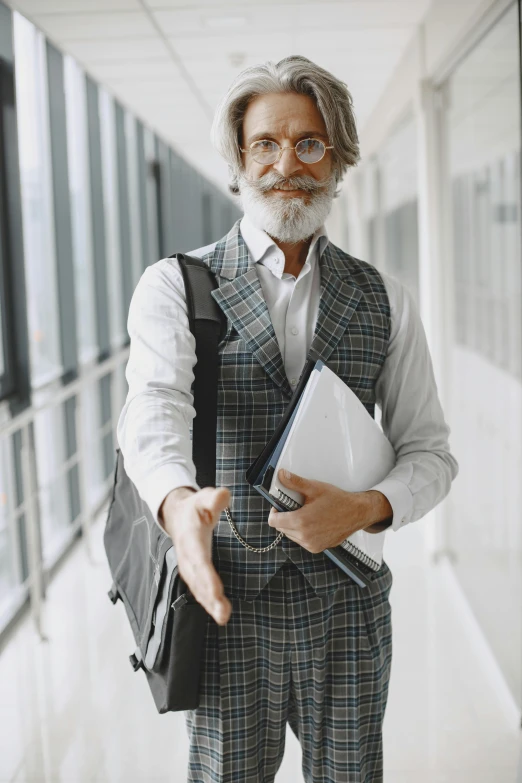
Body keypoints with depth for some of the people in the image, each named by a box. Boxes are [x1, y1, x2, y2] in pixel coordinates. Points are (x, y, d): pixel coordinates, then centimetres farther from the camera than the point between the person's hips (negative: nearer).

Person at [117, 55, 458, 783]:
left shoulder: (384, 299, 3)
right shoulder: (175, 285, -4)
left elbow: (429, 451, 3)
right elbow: (154, 408, -22)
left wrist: (367, 507, -18)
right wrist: (179, 503, -44)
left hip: (349, 607, 2)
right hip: (227, 603, -2)